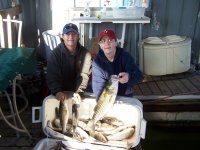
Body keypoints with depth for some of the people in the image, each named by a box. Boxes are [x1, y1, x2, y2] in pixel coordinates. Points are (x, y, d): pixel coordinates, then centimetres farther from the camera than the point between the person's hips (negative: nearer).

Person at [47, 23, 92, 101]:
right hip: (62, 92, 0)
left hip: (78, 94, 1)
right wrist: (57, 91, -28)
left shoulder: (85, 54, -3)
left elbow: (84, 75, -10)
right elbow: (52, 76, -12)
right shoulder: (55, 53, -6)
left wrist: (79, 92, -24)